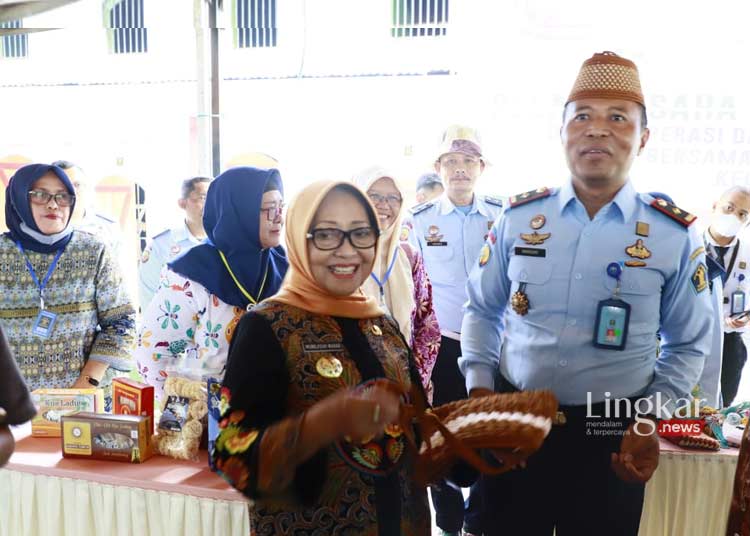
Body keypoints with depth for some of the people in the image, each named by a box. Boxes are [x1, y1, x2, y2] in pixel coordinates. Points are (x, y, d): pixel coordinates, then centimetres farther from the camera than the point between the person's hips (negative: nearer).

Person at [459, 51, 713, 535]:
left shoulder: (676, 235, -4)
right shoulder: (518, 218, 0)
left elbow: (687, 345, 5)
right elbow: (483, 310, 10)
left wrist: (652, 419, -8)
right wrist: (479, 385, -3)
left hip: (612, 437, -1)